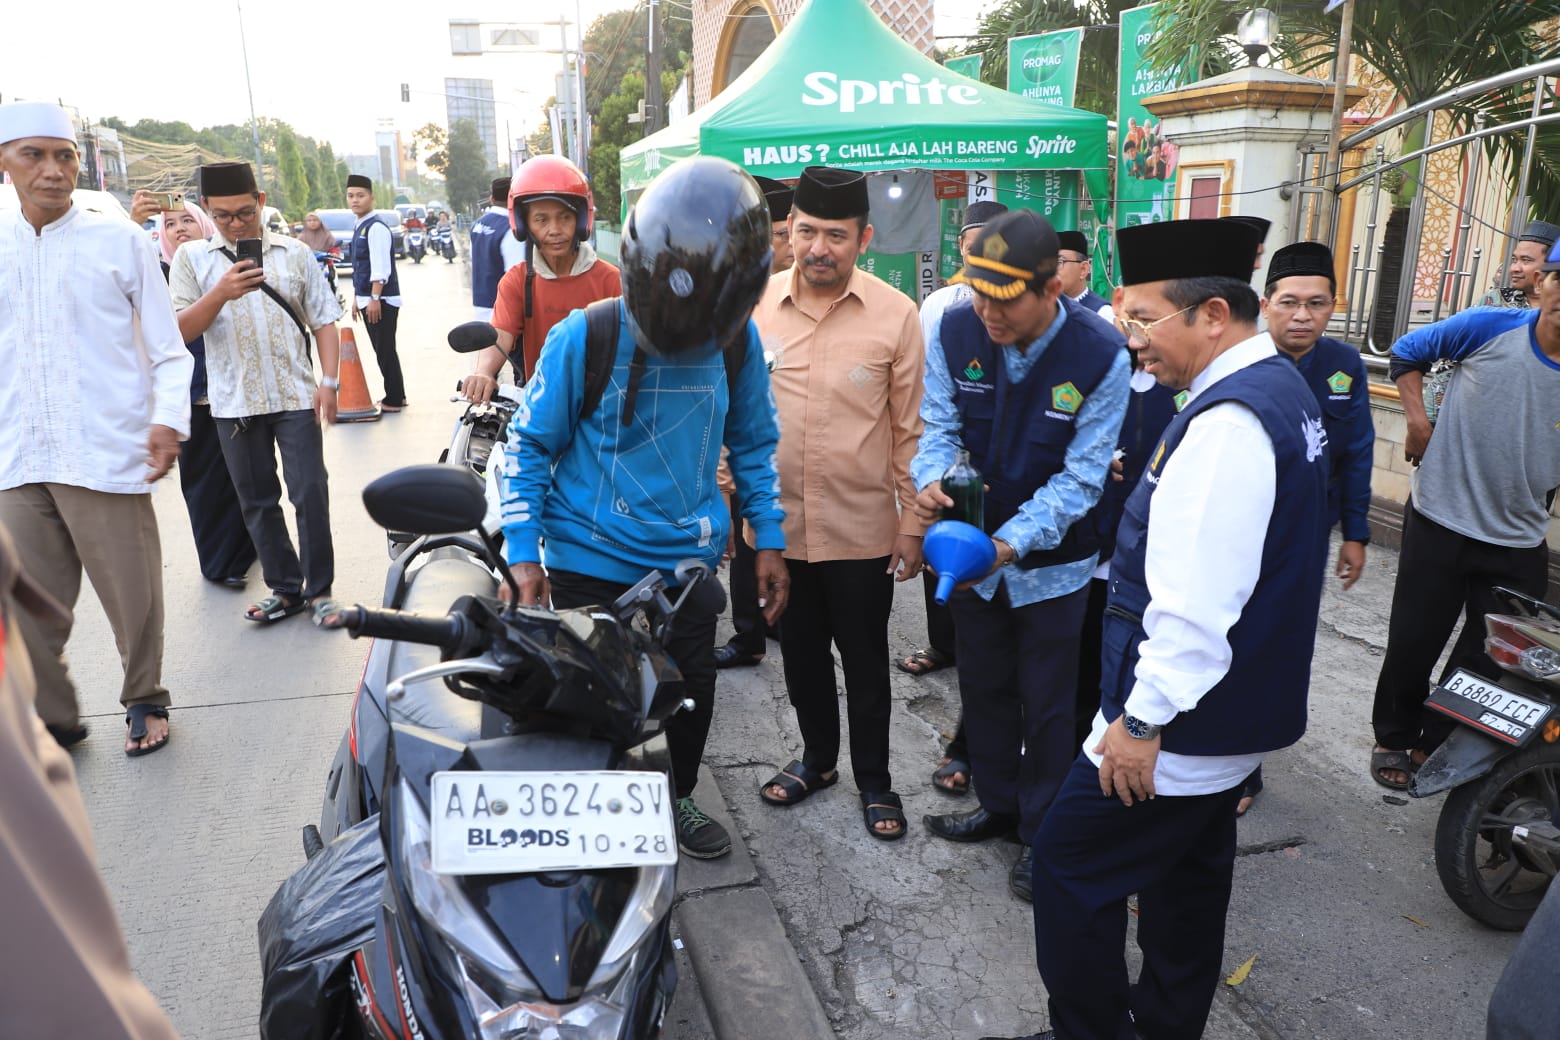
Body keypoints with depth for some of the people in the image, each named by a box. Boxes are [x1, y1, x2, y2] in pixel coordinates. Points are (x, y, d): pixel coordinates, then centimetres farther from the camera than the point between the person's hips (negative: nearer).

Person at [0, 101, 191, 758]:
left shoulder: (119, 241, 4)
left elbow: (167, 346, 4)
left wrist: (169, 419, -11)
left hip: (105, 454, -3)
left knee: (133, 596, 3)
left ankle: (145, 701, 25)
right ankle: (53, 719, 25)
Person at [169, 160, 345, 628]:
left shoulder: (295, 253, 6)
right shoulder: (192, 258, 4)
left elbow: (324, 321, 6)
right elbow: (180, 330, -4)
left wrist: (328, 381, -4)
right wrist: (220, 294, -20)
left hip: (296, 396, -1)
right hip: (234, 402, 1)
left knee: (311, 495, -3)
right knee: (258, 502, 9)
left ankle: (319, 589, 10)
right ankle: (285, 589, 21)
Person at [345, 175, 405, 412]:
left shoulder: (376, 227, -13)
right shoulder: (358, 226, 15)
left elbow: (380, 267, -20)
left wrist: (374, 299, -23)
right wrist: (357, 298, 21)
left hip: (381, 300, -9)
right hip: (367, 299, 9)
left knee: (385, 350, -3)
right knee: (382, 350, 15)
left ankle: (394, 400, 5)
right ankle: (396, 396, 25)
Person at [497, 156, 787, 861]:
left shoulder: (738, 341, -7)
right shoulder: (584, 338, -17)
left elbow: (753, 444, 6)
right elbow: (530, 445, -8)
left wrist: (769, 539, 3)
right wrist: (523, 551, -12)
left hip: (688, 560, 3)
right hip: (590, 563, -3)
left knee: (692, 691, 17)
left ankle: (675, 798, 45)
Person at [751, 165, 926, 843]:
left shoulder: (895, 315, -8)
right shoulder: (756, 304, -1)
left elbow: (910, 430, -4)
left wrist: (913, 525, -3)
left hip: (862, 532, -2)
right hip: (778, 525, 3)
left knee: (866, 666, 14)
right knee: (801, 658, 20)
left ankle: (874, 780, 35)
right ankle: (818, 758, 43)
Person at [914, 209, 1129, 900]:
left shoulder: (1101, 356, -21)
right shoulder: (955, 332, -12)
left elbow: (1082, 474, -20)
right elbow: (940, 425, -7)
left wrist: (1013, 541, -31)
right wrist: (931, 480, -29)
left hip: (1051, 561, -3)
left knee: (1047, 704, 11)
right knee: (984, 687, 19)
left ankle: (1043, 831, 32)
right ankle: (998, 804, 42)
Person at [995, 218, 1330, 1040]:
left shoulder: (1227, 421, -25)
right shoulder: (1281, 388, 8)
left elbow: (1196, 603, -29)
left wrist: (1143, 719, -22)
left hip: (1182, 724, -10)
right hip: (1237, 710, 10)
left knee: (1070, 866, 3)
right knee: (1190, 873, 21)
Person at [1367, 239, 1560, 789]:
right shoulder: (1487, 328, -12)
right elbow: (1407, 353, 5)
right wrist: (1417, 422, -2)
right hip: (1439, 522, -2)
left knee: (1487, 659, 12)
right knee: (1414, 642, 10)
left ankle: (1432, 744, 32)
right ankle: (1393, 738, 31)